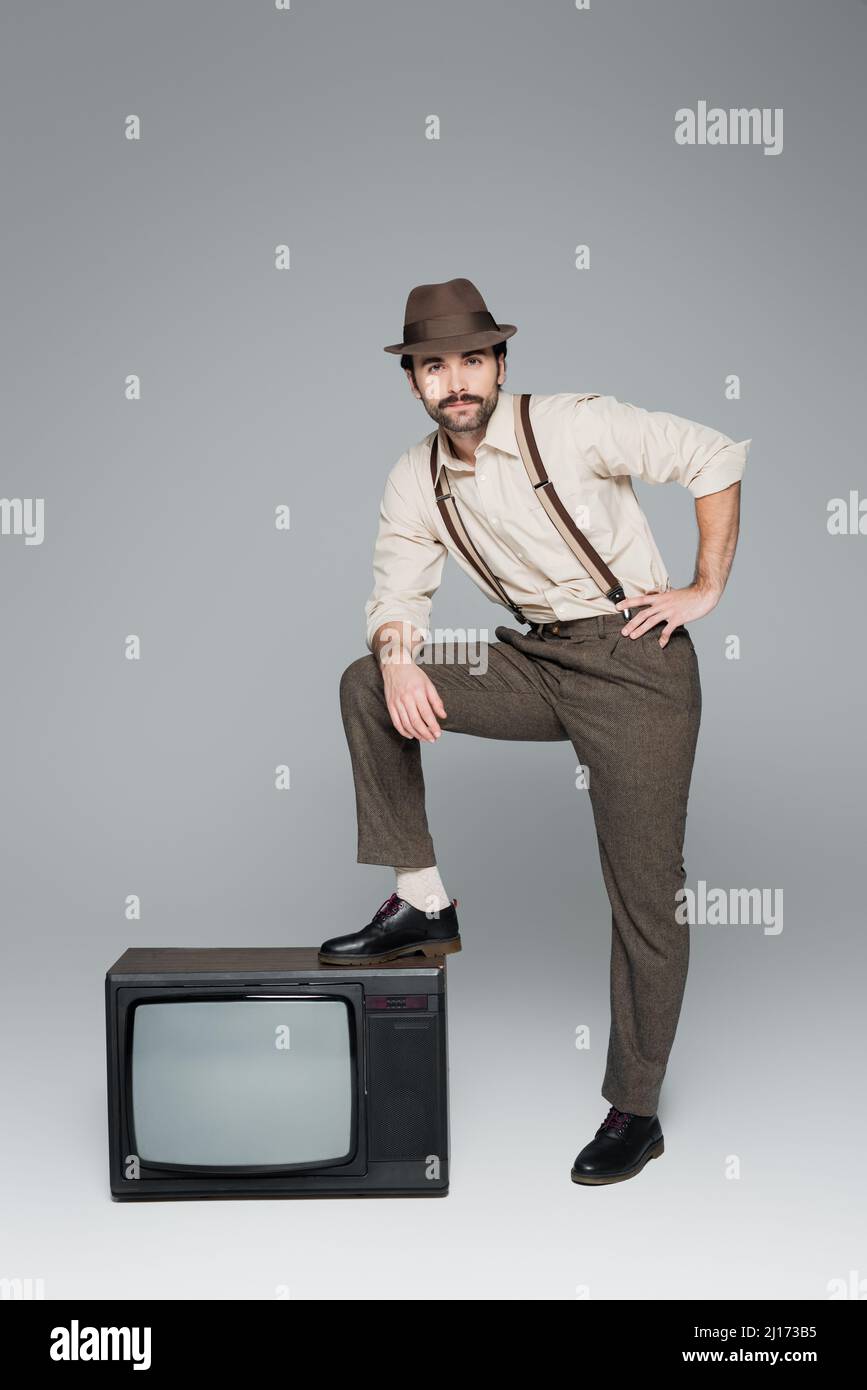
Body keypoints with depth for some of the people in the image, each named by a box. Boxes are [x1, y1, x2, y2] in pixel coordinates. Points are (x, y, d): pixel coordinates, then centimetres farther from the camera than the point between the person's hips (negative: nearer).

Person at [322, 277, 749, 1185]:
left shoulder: (571, 426, -12)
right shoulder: (414, 482, 3)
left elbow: (717, 459, -7)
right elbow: (397, 597, 5)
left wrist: (706, 589, -9)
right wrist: (397, 656, -18)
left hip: (635, 664, -5)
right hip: (534, 663, 5)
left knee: (648, 894, -3)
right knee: (364, 685, -9)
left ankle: (634, 1111, 13)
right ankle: (421, 903, -3)